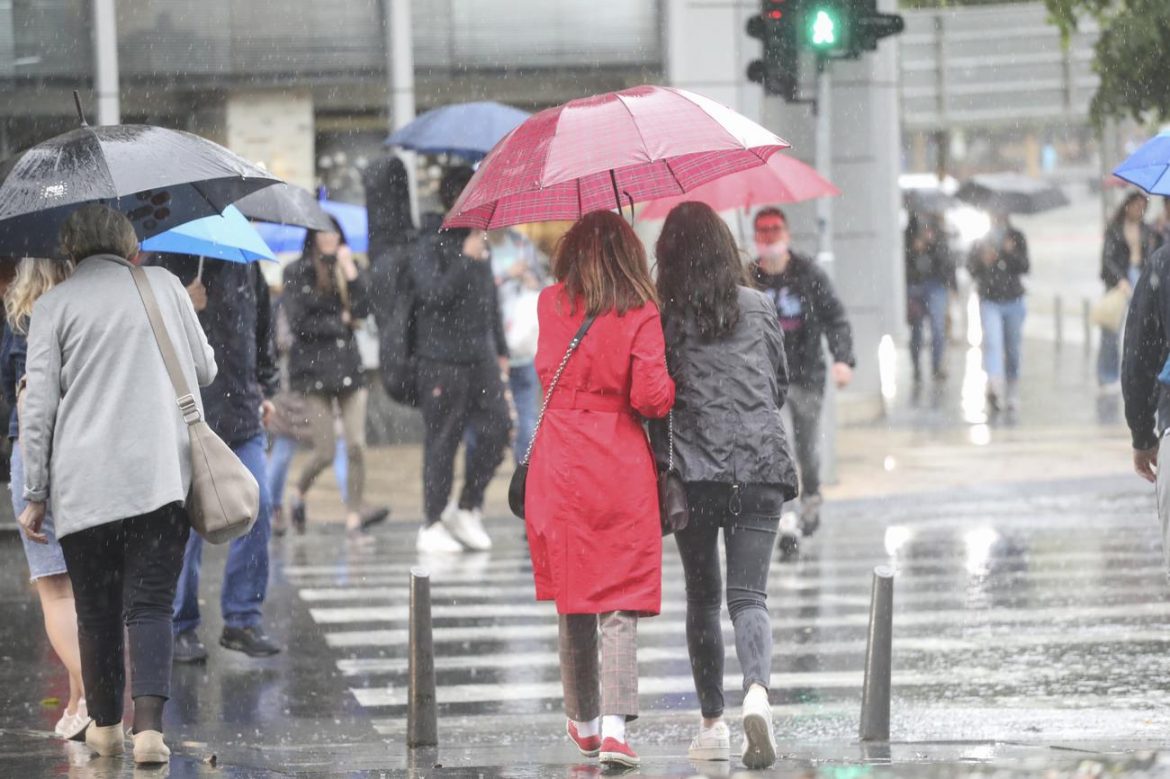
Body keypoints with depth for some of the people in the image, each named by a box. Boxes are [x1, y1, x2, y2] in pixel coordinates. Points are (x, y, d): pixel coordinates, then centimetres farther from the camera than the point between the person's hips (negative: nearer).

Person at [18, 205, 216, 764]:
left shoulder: (53, 305, 3)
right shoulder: (164, 285, 9)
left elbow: (38, 405, -1)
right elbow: (205, 371, 17)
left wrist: (35, 495, 4)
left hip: (83, 485, 0)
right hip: (161, 478, 1)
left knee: (96, 611, 12)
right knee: (150, 606, -1)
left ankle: (105, 727, 20)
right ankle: (148, 726, -16)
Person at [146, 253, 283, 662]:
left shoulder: (243, 260, 11)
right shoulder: (164, 260, -4)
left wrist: (265, 388, 19)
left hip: (241, 412, 4)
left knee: (257, 506, -4)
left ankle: (243, 619, 6)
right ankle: (182, 626, 11)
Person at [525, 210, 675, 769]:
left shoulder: (551, 305, 3)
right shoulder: (640, 316, -7)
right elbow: (652, 397, -13)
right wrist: (671, 384, 7)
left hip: (559, 468, 3)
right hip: (622, 469, -3)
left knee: (573, 601, 15)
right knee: (621, 603, -2)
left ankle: (584, 722, 27)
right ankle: (615, 726, -16)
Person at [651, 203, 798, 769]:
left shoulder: (663, 317, -2)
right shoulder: (758, 307, 7)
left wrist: (663, 463, 15)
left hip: (692, 471, -1)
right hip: (759, 466, 1)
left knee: (702, 599, 12)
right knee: (748, 595, -3)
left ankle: (713, 725, 14)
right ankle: (756, 691, -31)